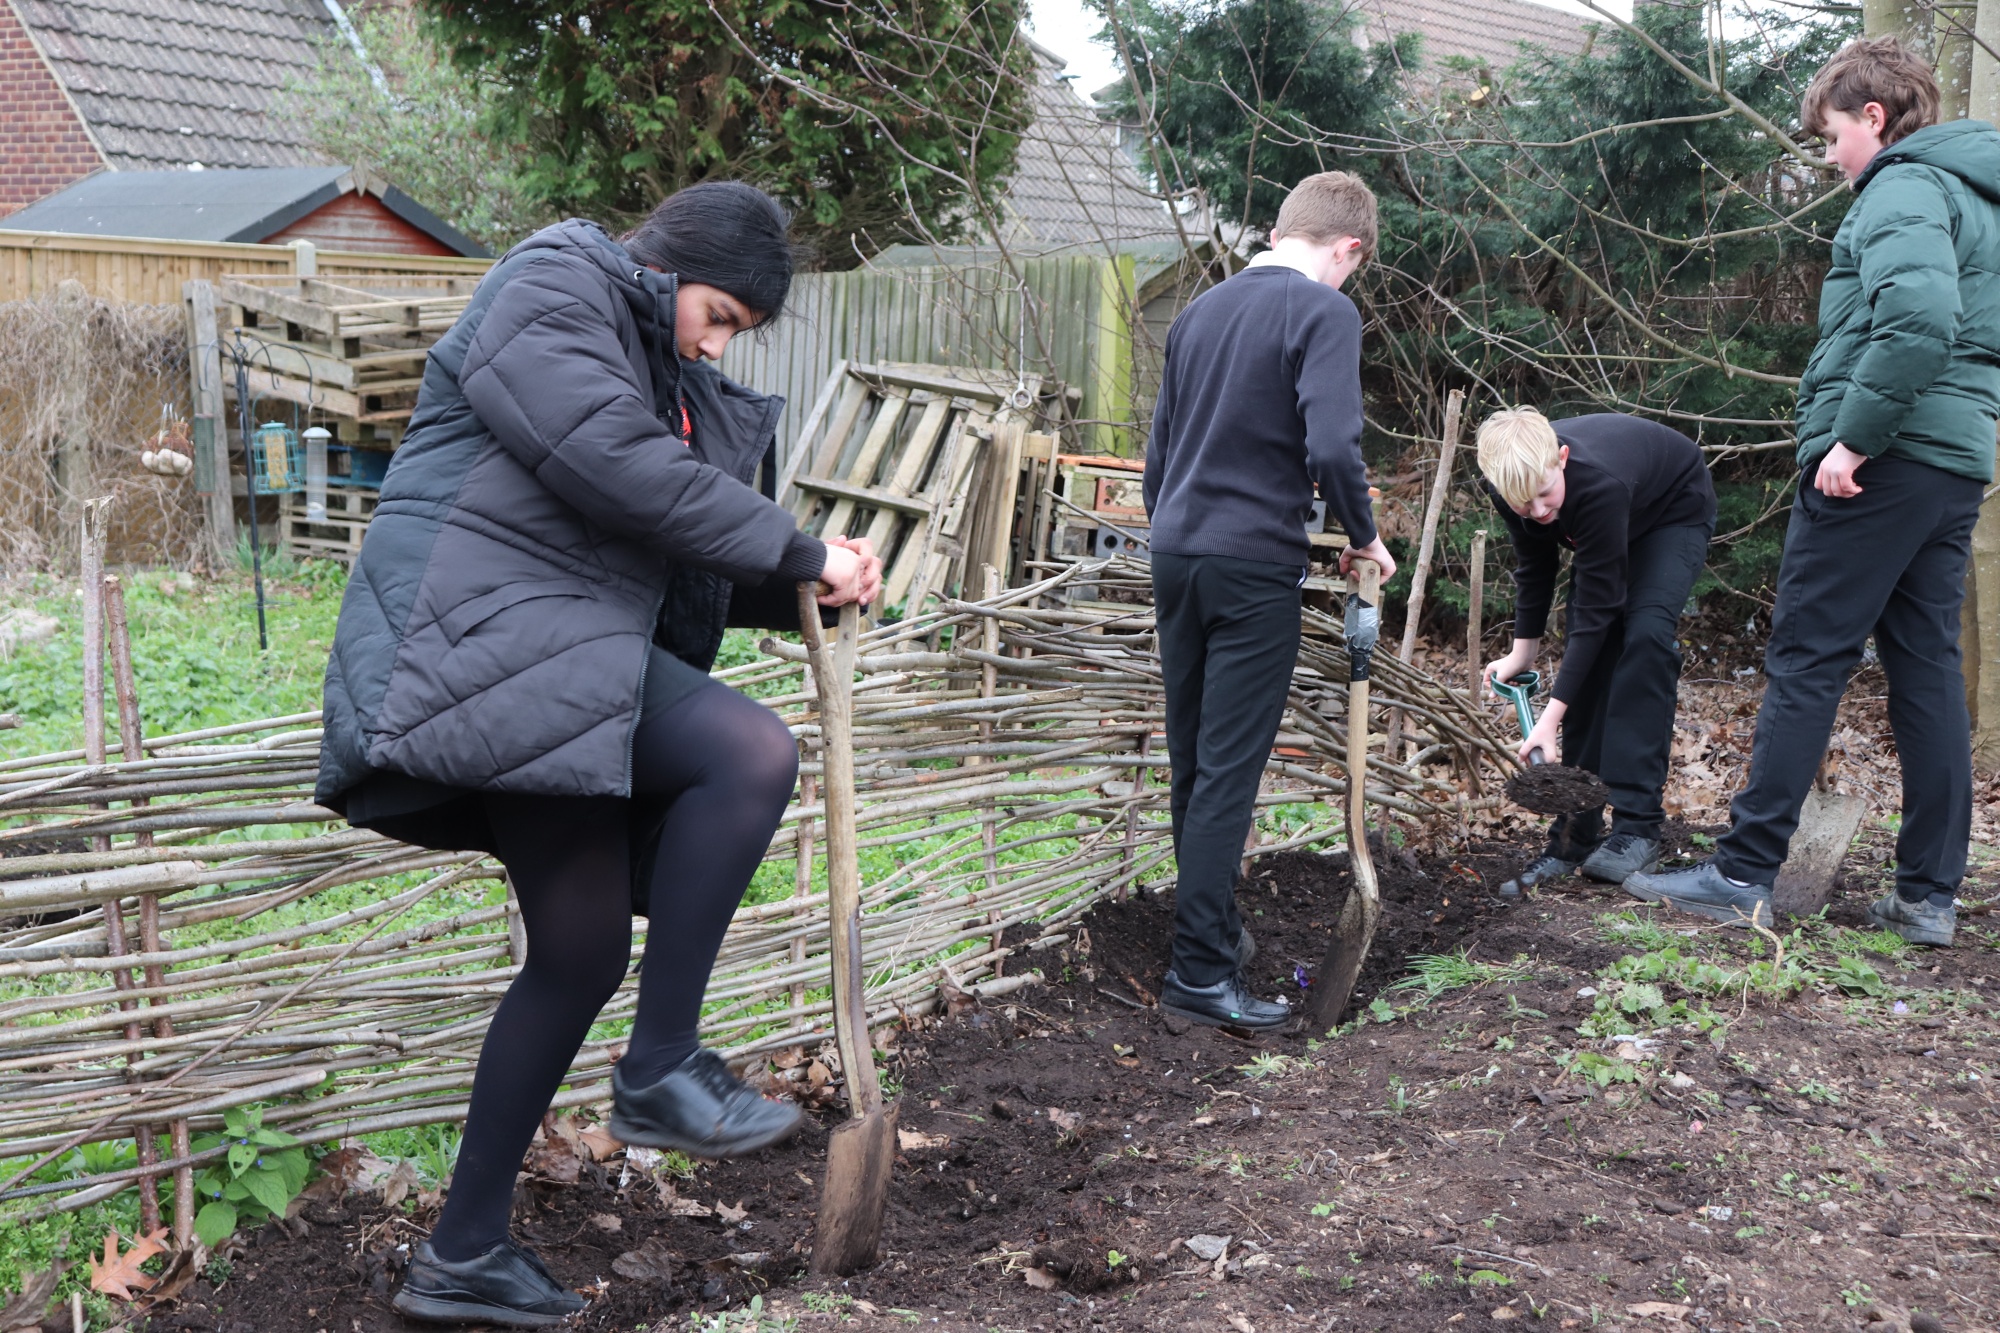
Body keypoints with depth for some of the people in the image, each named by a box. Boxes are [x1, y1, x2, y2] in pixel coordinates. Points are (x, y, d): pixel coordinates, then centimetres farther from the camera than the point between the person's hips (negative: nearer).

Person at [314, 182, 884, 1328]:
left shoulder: (667, 372, 25)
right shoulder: (551, 292, -4)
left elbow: (691, 564, 23)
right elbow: (619, 467, -18)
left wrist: (809, 590, 5)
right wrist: (797, 553, -12)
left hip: (567, 656, 10)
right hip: (491, 638, -10)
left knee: (584, 953, 8)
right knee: (755, 753, -25)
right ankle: (659, 1073, -14)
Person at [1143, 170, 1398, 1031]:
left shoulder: (1201, 310, 14)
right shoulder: (1323, 311, -8)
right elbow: (1332, 447, -20)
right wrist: (1364, 537, -4)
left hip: (1176, 556, 7)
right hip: (1253, 568, -7)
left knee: (1192, 761, 14)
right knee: (1228, 771, -4)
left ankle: (1214, 922, 27)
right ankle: (1201, 970, -1)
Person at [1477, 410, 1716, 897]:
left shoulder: (1597, 483, -44)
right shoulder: (1514, 484, -26)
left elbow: (1597, 606, -38)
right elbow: (1534, 563, -3)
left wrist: (1551, 717, -39)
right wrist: (1523, 650, -1)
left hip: (1676, 512, -6)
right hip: (1611, 522, 6)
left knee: (1645, 634, -25)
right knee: (1588, 645, -8)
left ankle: (1637, 826, -24)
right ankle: (1577, 830, -4)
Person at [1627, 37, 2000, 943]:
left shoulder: (1904, 189, -9)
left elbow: (1920, 317, -27)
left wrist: (1855, 436, -22)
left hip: (1881, 462, -9)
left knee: (1806, 662, -5)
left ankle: (1743, 875, -2)